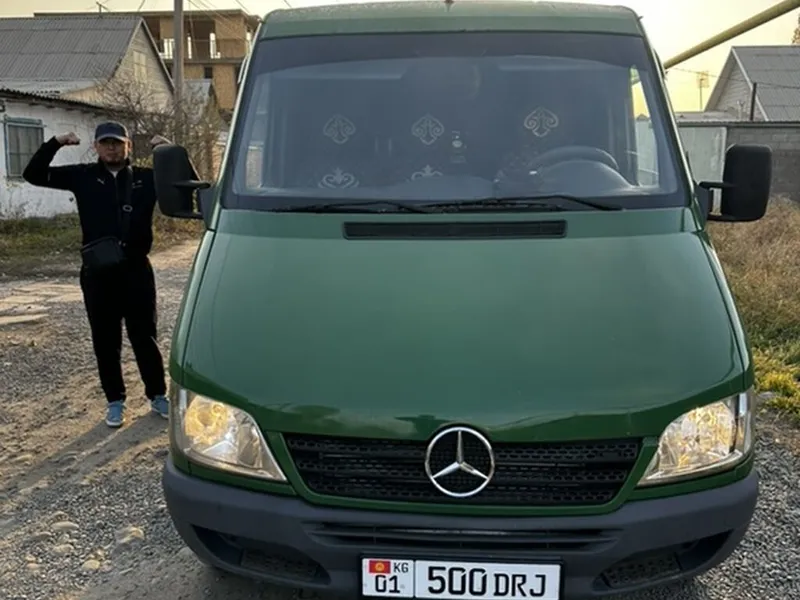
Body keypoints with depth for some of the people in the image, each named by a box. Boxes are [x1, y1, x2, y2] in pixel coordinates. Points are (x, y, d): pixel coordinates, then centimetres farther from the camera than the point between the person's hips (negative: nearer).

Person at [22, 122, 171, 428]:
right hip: (97, 272, 1)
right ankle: (115, 401, 22)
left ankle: (158, 395, 21)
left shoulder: (146, 177, 3)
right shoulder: (83, 176, 4)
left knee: (144, 337, 7)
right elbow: (33, 174, 3)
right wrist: (54, 143, -9)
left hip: (136, 269, -1)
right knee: (106, 340, 8)